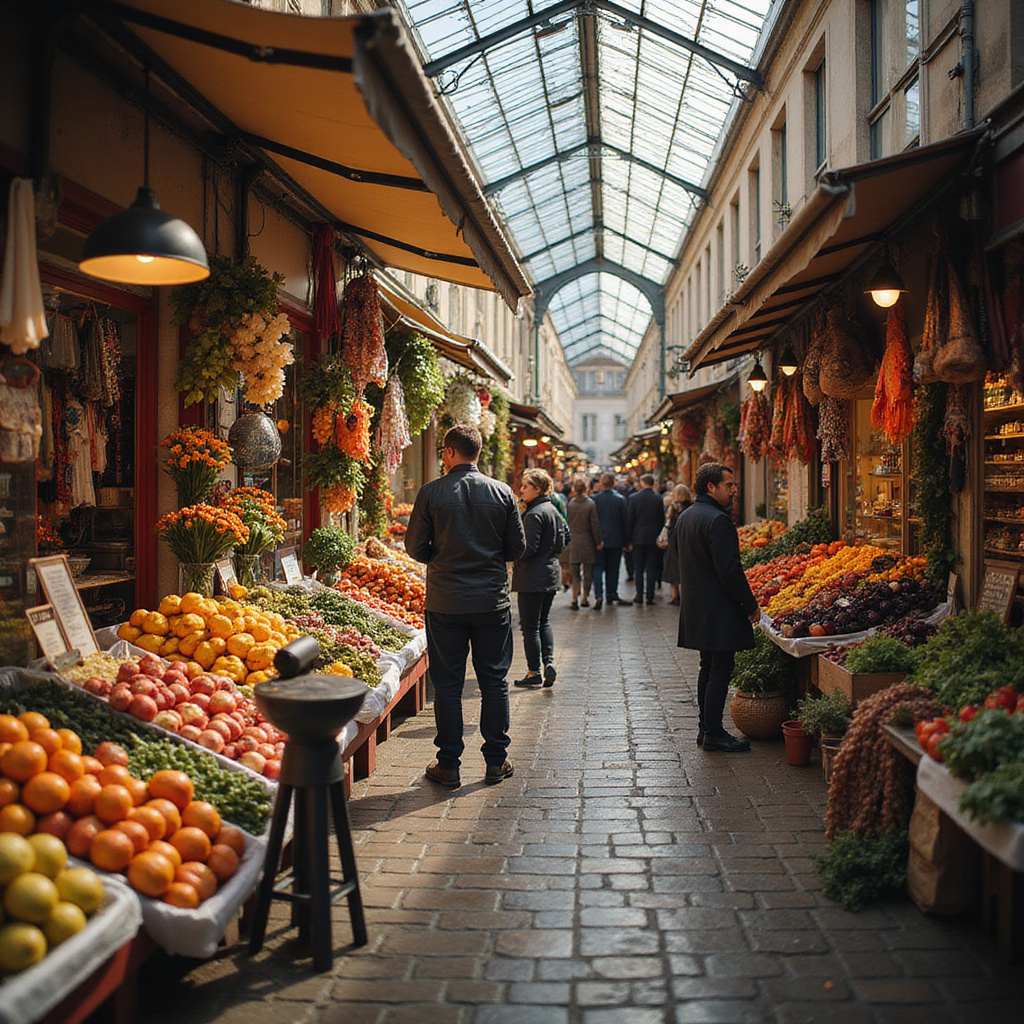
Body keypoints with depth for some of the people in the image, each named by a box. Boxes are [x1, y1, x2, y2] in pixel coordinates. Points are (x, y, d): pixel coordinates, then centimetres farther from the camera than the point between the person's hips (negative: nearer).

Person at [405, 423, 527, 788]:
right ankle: (496, 761, 17)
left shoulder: (431, 493, -7)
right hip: (493, 600, 2)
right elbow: (518, 548, 3)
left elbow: (415, 547, -3)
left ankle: (448, 765, 13)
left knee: (447, 684, 7)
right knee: (494, 681, 11)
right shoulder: (502, 492, -1)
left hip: (445, 603, -1)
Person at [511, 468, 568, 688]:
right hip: (552, 573, 9)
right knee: (543, 621, 18)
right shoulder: (553, 510, 10)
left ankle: (534, 673, 6)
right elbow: (566, 535, 19)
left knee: (530, 626, 0)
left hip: (533, 577, -9)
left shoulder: (534, 514, -17)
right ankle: (549, 662, 8)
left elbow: (529, 548, -22)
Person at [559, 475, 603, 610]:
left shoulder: (569, 504, -4)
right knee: (588, 571, 9)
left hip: (573, 542, 2)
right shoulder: (590, 504, -11)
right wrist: (598, 542, -1)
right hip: (588, 541, -2)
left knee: (574, 571, 9)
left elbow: (567, 522, 3)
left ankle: (575, 599, 2)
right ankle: (585, 598, 12)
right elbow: (594, 525, -9)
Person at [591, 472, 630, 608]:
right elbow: (625, 521, -2)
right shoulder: (620, 499, -5)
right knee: (613, 568, 11)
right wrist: (626, 541, 6)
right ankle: (612, 595, 17)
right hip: (615, 540, 0)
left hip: (598, 539, 0)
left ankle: (598, 594, -14)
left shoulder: (594, 499, -6)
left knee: (598, 567, 3)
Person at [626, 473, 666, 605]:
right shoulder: (658, 498, -4)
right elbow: (662, 519, 0)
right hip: (653, 538, 0)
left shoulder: (633, 498, -5)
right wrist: (660, 536, 11)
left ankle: (639, 596, 8)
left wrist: (629, 539, 4)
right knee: (651, 568, 5)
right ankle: (650, 597, 5)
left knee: (638, 569, 7)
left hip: (638, 538, 0)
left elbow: (629, 520, -3)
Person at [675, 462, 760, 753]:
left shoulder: (685, 517, 13)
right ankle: (713, 734, 2)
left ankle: (705, 728, 23)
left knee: (708, 667, 17)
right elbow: (729, 570, -21)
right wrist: (751, 605, -13)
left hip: (695, 606, 10)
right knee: (720, 671, -3)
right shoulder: (717, 519, -18)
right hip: (718, 608, -10)